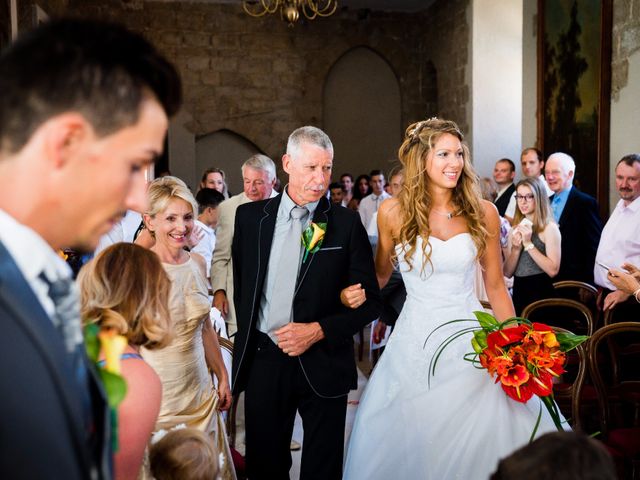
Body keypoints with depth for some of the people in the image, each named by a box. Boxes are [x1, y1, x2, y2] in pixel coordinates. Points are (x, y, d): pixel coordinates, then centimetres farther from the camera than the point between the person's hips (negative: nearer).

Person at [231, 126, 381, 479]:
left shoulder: (347, 224, -5)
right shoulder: (250, 216, 2)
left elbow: (369, 301, -4)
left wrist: (319, 330, -14)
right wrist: (246, 338, 10)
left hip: (323, 366, -2)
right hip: (262, 361, 2)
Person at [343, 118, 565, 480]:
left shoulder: (483, 213, -2)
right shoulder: (394, 212, -5)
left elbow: (496, 286, 5)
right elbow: (380, 276, 9)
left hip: (470, 341, 1)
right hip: (415, 344, -1)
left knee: (476, 444, 8)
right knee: (409, 446, 10)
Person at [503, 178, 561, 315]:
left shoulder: (549, 227, -6)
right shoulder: (515, 230, 9)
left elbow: (553, 270, -16)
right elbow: (507, 273, 5)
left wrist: (529, 244, -17)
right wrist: (516, 249, -11)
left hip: (541, 294, -5)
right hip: (518, 294, 5)